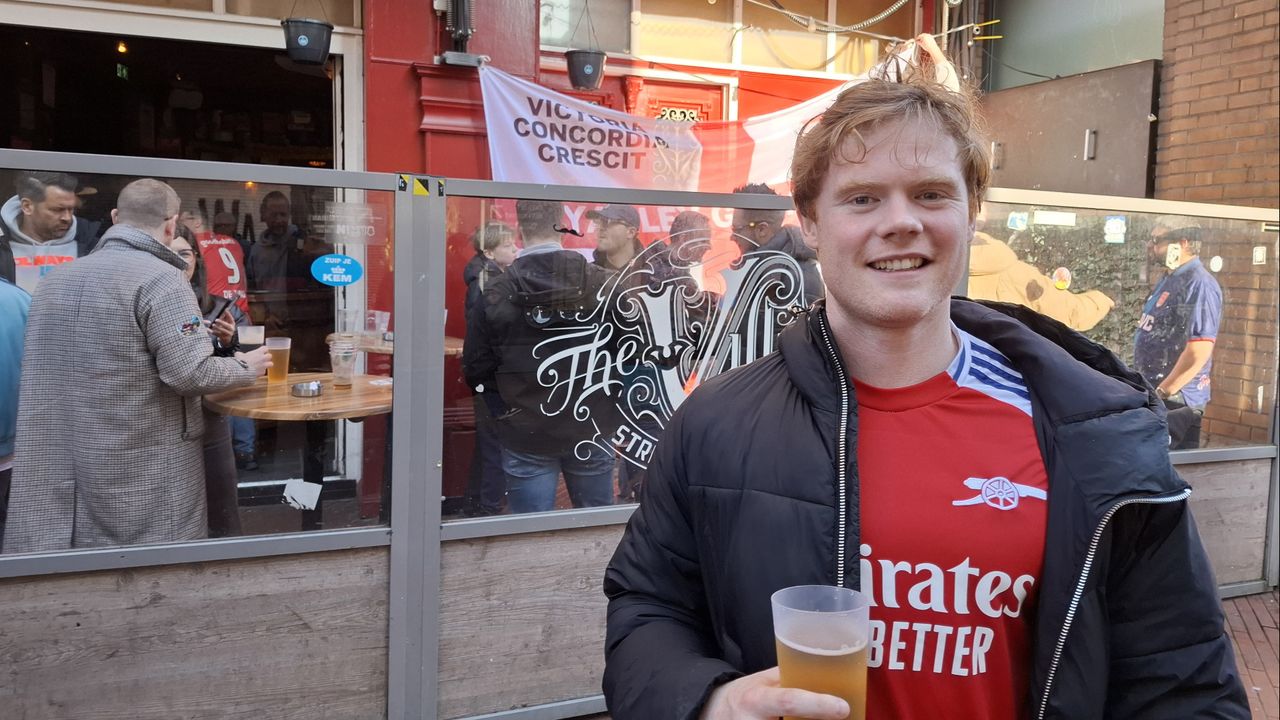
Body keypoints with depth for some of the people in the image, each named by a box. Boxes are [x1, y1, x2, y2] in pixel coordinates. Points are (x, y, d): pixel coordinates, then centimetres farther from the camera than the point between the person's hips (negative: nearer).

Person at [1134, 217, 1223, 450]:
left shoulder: (1199, 285, -18)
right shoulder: (1170, 280, 13)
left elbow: (1198, 352, -25)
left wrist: (1161, 393, -20)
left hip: (1176, 400, -9)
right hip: (1154, 392, 9)